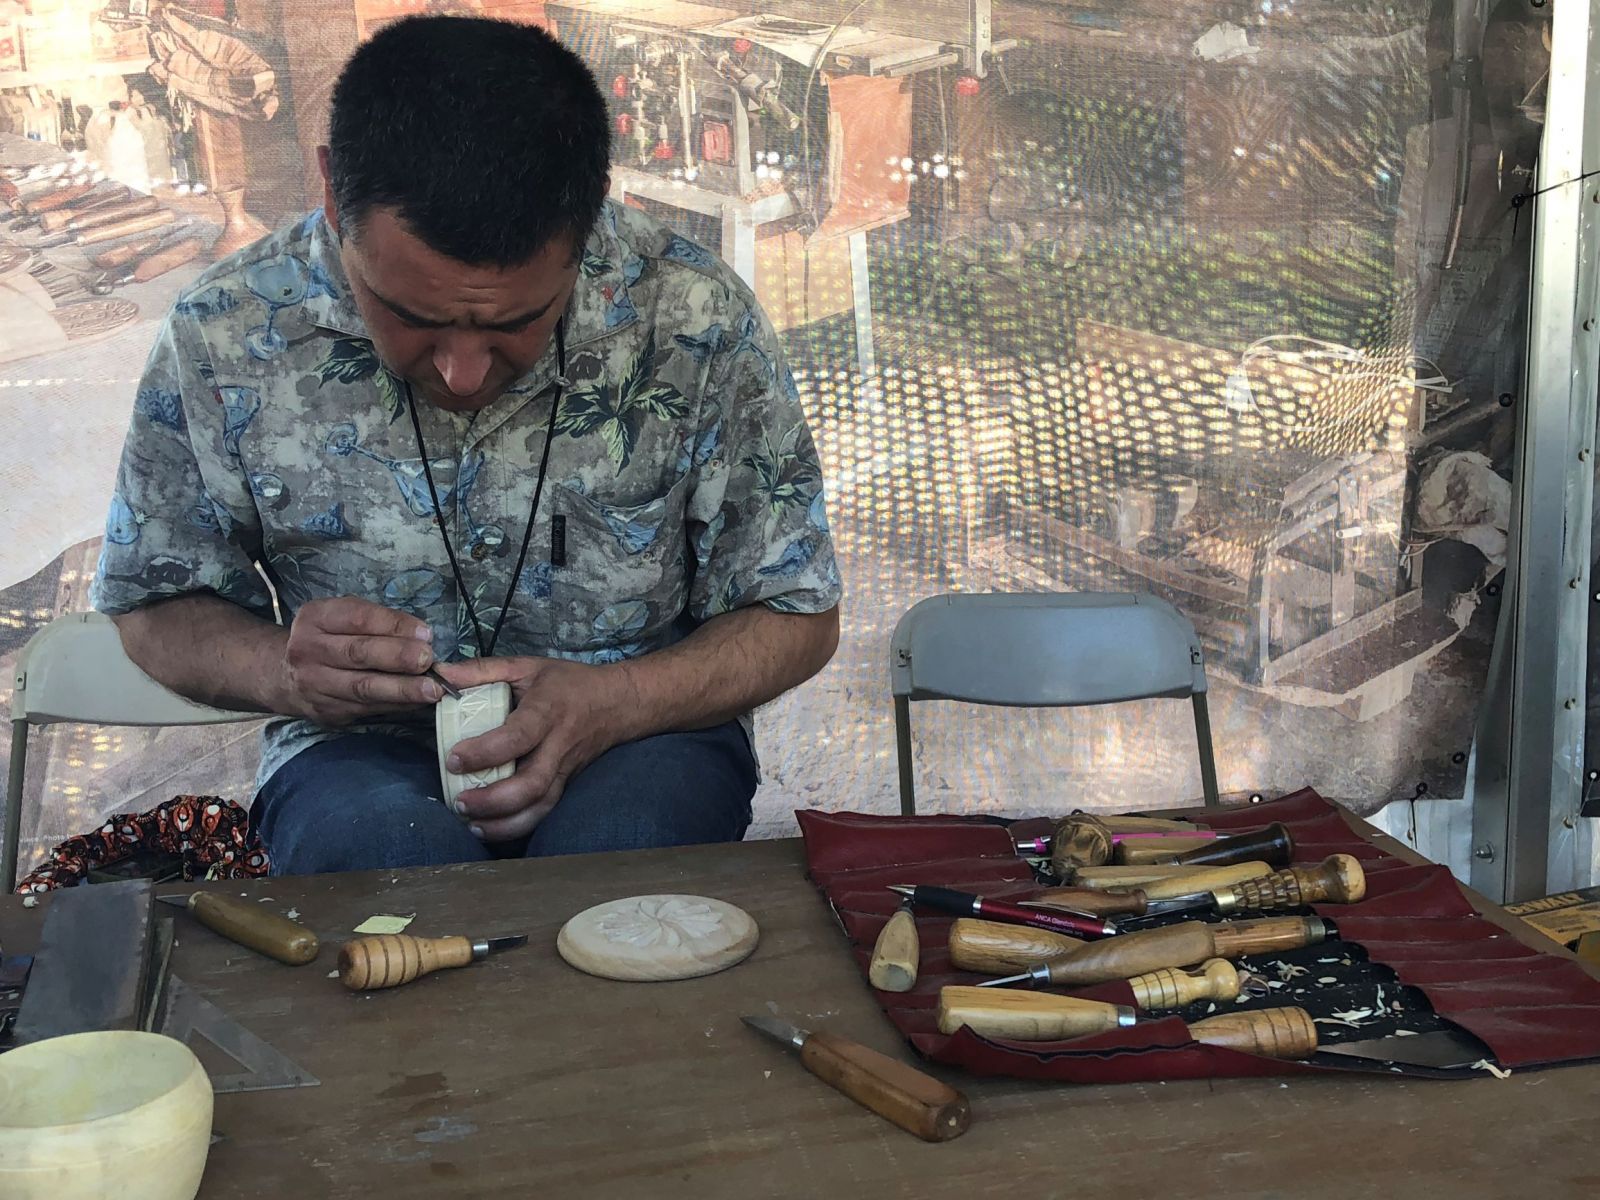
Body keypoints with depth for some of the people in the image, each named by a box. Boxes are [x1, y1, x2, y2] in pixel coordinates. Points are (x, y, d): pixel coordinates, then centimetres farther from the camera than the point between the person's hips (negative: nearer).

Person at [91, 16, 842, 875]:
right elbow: (154, 605, 3)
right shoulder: (223, 336, -12)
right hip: (364, 746, 0)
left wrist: (609, 703, -24)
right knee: (381, 840, -35)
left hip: (639, 728, 1)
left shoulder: (696, 323, -15)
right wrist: (284, 670, -20)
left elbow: (795, 618, -5)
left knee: (623, 834, -34)